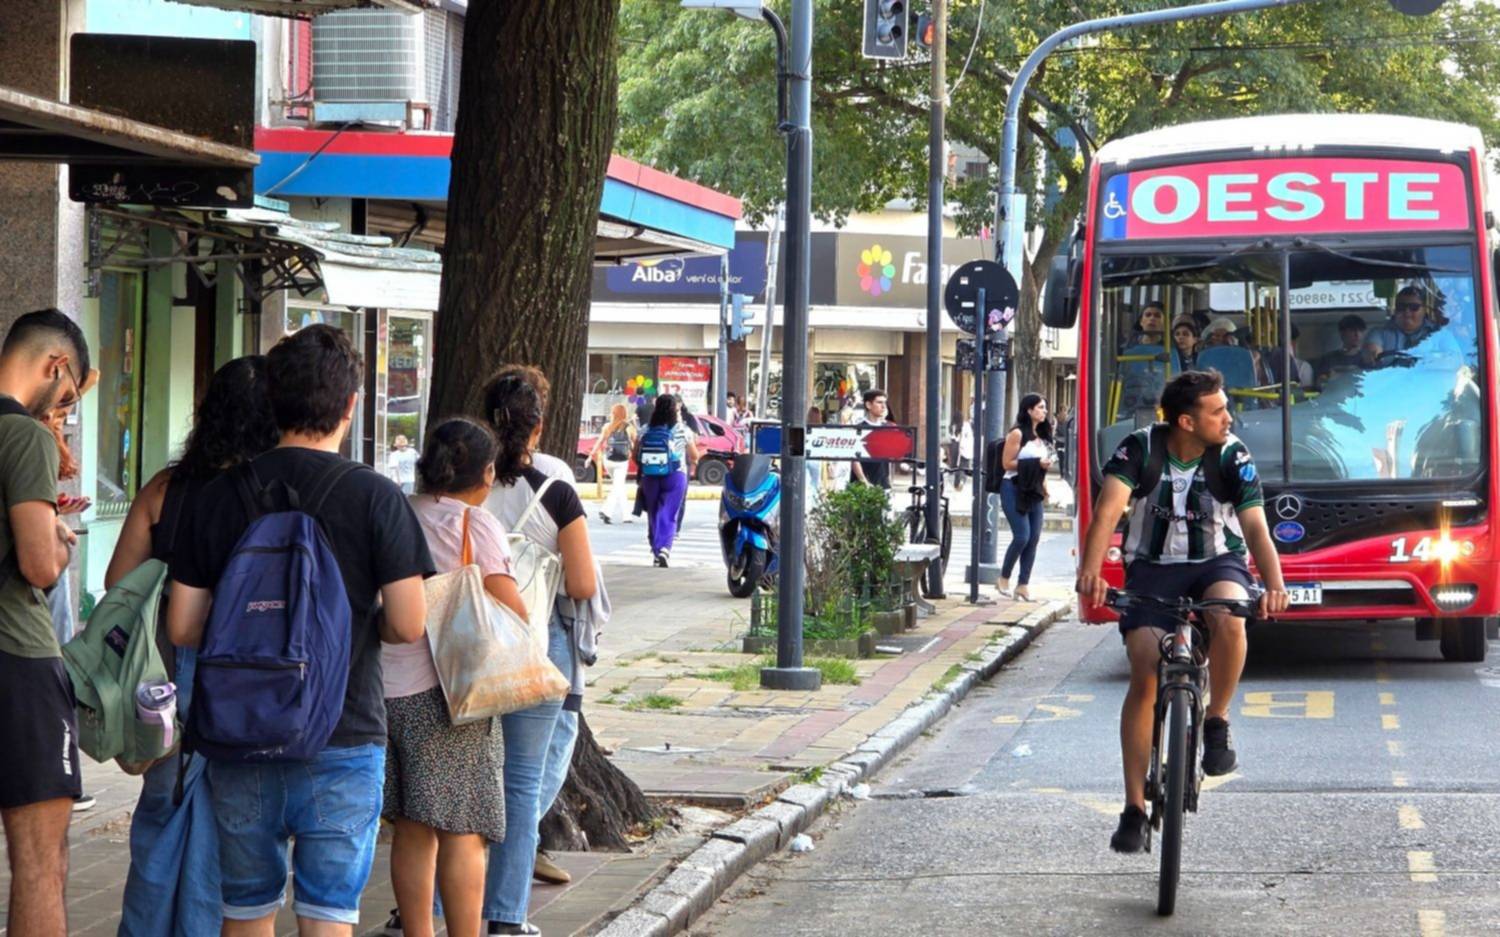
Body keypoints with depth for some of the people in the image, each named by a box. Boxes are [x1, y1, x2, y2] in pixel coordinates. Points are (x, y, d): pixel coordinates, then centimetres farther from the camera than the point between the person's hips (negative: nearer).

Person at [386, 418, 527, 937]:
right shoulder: (475, 524, -7)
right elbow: (514, 612, -11)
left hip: (383, 682, 6)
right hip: (447, 690, -6)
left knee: (412, 831, 14)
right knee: (462, 834, -2)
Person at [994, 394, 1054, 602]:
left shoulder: (1041, 436, 15)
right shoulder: (1018, 434, -8)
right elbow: (1007, 463, -12)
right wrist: (1035, 463, -17)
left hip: (1033, 491, 7)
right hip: (1014, 489, -7)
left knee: (1034, 538, 0)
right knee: (1022, 536, -13)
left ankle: (1023, 584, 4)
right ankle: (1004, 578, 6)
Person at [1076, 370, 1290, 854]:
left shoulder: (1233, 457, -12)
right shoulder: (1140, 449, -13)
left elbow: (1255, 526, -21)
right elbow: (1109, 509, -25)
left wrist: (1275, 584, -39)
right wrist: (1090, 570, -43)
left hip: (1217, 563, 0)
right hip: (1153, 566, 0)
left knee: (1229, 618, -36)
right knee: (1144, 679, -14)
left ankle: (1217, 722, -11)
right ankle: (1135, 808, -7)